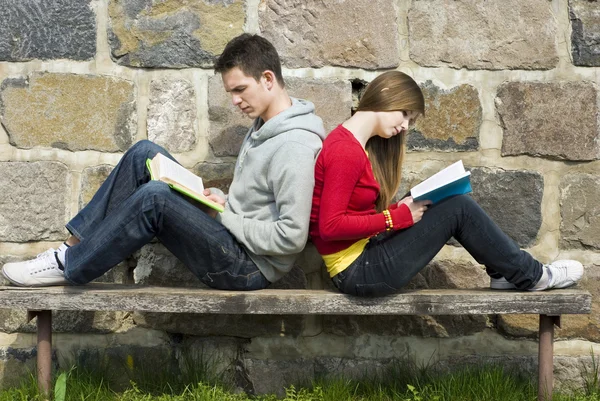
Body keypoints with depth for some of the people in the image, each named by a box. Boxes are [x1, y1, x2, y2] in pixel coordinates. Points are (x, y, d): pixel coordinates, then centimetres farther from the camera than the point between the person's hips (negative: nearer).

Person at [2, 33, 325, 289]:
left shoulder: (294, 147, -21)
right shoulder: (263, 125, 11)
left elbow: (292, 237, -27)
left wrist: (225, 216, -16)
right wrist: (221, 201, 1)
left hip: (249, 268, -10)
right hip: (231, 232, 10)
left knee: (155, 197, -29)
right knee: (144, 154, 3)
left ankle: (69, 266, -11)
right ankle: (76, 244, 1)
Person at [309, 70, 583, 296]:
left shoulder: (352, 143, 10)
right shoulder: (347, 152, -20)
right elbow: (331, 225, -24)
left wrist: (399, 209, -4)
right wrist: (397, 217, -17)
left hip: (365, 251, 10)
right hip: (358, 270, -10)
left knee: (451, 203, 9)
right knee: (459, 208, -9)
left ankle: (504, 272, 19)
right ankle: (531, 276, 8)